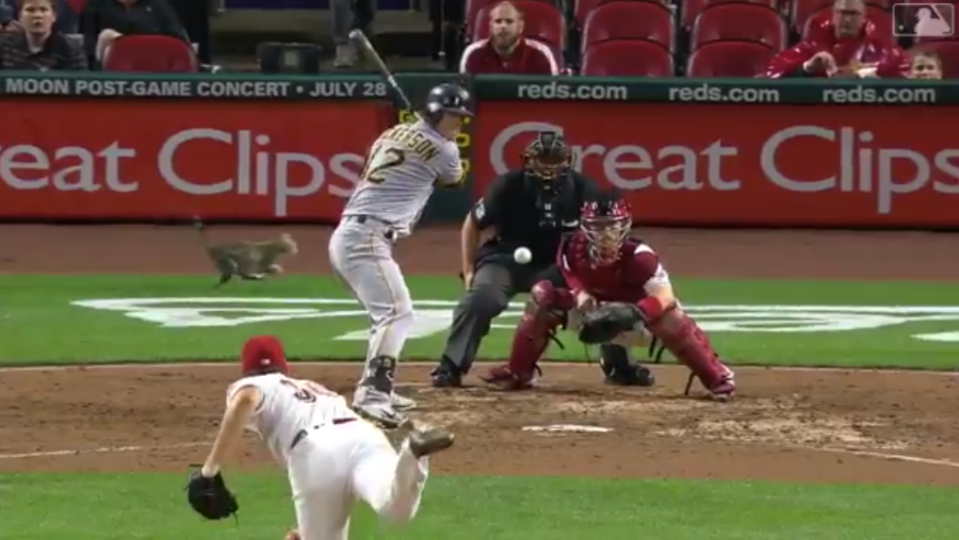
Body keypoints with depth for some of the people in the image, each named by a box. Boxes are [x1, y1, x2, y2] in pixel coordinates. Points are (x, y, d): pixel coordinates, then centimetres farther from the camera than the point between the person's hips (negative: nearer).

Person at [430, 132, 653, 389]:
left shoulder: (583, 189, -17)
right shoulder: (508, 186, -21)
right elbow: (472, 224, -6)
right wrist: (469, 270, -7)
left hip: (557, 264, 3)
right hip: (508, 259, -3)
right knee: (481, 298, -29)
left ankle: (620, 367, 11)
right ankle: (450, 367, -21)